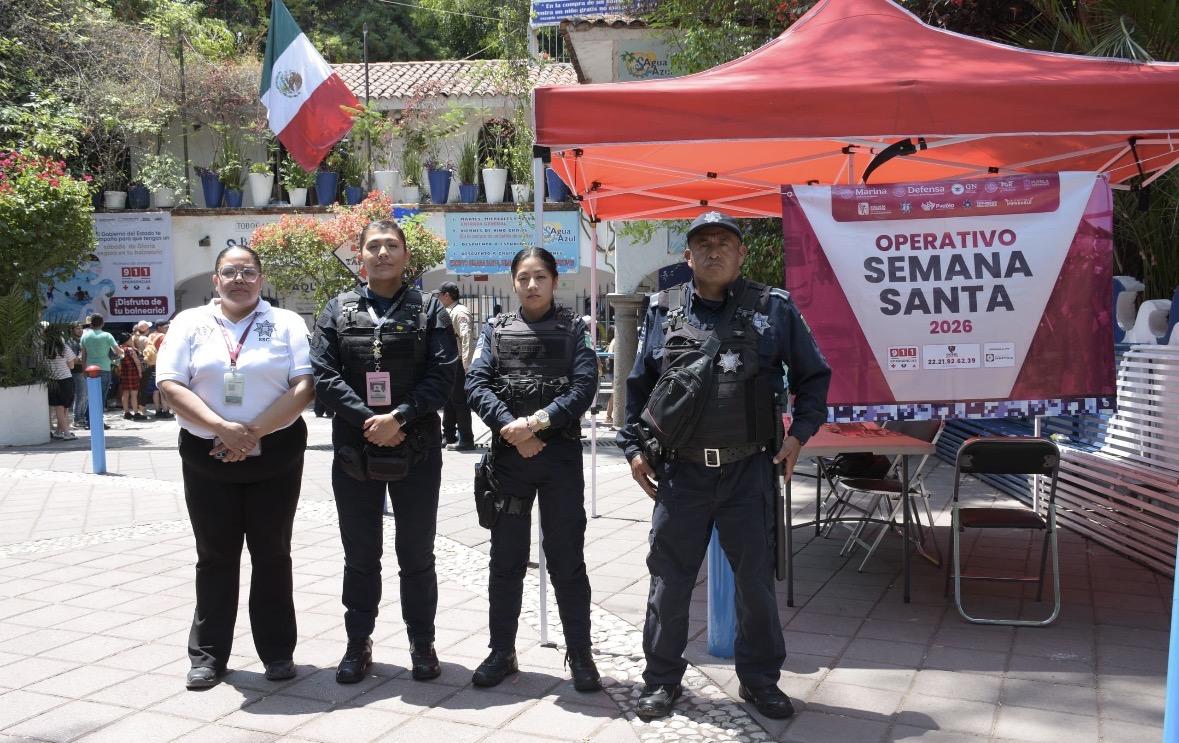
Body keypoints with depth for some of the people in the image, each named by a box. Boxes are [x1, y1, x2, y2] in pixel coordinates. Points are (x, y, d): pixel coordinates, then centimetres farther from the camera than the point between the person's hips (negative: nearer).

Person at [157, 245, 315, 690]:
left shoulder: (286, 323, 3)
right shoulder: (190, 323, 6)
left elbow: (304, 386, -6)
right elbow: (170, 385, -4)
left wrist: (255, 432, -15)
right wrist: (223, 429, -16)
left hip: (275, 454, -1)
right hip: (207, 455, 1)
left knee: (272, 553, 6)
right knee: (215, 555, 8)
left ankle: (277, 650, 16)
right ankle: (208, 654, 18)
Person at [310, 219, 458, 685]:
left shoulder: (429, 310, 4)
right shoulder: (338, 310, 7)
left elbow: (443, 374, -7)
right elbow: (324, 376, -3)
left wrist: (400, 418, -18)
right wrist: (368, 420, -15)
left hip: (417, 450, -1)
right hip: (354, 451, 1)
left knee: (417, 553, 8)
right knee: (360, 555, 11)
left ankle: (422, 643, 22)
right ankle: (358, 643, 24)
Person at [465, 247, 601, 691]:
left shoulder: (573, 330, 5)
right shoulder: (496, 330, 8)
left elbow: (583, 387, -7)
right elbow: (476, 384, -3)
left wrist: (538, 421, -19)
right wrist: (511, 428, -17)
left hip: (561, 452, -1)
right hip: (508, 454, 2)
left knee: (567, 558, 4)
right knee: (506, 558, 9)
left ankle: (579, 654, 14)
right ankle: (502, 652, 21)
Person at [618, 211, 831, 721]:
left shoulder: (774, 309, 2)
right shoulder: (662, 311, 5)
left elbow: (814, 376, 9)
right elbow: (638, 387, 12)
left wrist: (800, 433, -2)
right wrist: (634, 448, 6)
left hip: (749, 471, 0)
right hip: (681, 472, 1)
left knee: (756, 581, 9)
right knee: (669, 581, 8)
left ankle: (760, 679, 28)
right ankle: (661, 680, 25)